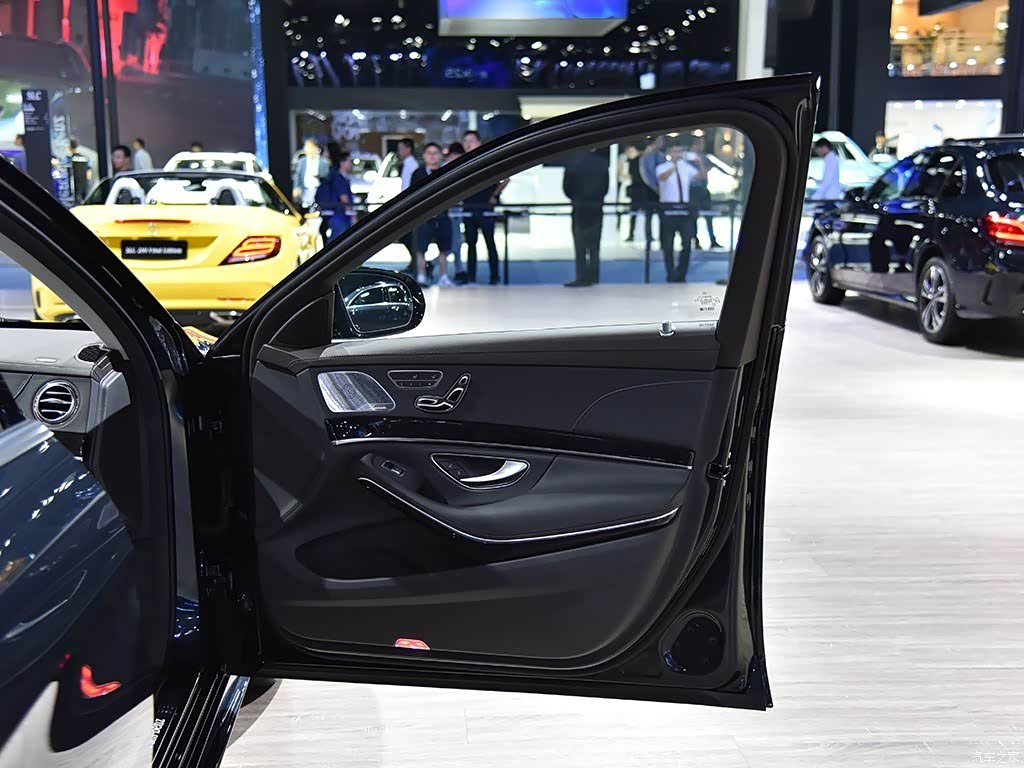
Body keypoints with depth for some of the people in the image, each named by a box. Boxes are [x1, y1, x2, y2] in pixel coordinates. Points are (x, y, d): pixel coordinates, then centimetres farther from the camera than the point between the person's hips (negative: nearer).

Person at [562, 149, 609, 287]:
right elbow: (606, 187, 2)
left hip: (580, 209, -3)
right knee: (594, 245, 10)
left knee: (580, 245, 0)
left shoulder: (573, 163, -9)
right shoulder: (603, 163, -1)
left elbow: (566, 187, -3)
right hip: (597, 209, 3)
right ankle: (594, 278, 11)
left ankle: (583, 278, -4)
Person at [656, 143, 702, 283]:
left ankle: (680, 275, 13)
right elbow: (663, 177, -25)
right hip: (668, 209, -3)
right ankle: (671, 276, 14)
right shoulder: (662, 168, -1)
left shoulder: (686, 168, 10)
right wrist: (675, 166, -39)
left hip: (684, 208, 3)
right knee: (668, 245, 3)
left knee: (687, 242, 0)